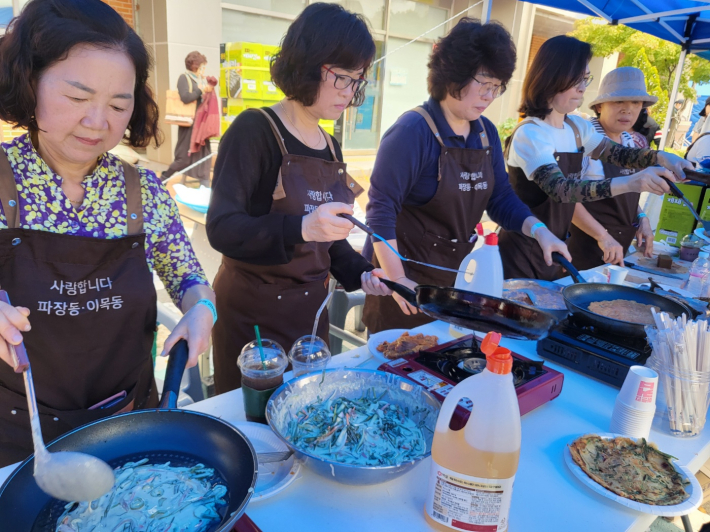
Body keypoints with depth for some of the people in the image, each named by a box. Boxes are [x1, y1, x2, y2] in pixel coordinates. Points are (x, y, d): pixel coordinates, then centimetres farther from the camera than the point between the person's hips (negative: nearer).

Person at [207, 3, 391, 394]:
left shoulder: (331, 148, 7)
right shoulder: (254, 130, -14)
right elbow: (221, 229, -22)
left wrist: (359, 273, -2)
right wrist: (299, 228, -37)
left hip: (311, 310, 7)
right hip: (252, 314, -6)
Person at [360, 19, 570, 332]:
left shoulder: (487, 133, 5)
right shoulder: (414, 131, -18)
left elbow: (500, 198, 10)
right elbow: (381, 208, -21)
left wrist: (538, 231, -6)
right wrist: (397, 280, -21)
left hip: (456, 275, 7)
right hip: (408, 276, -7)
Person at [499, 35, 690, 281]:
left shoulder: (576, 127, 5)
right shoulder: (529, 134, -20)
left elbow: (619, 153, 13)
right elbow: (559, 189, -33)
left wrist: (660, 157, -7)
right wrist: (629, 183, -42)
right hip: (521, 254, -8)